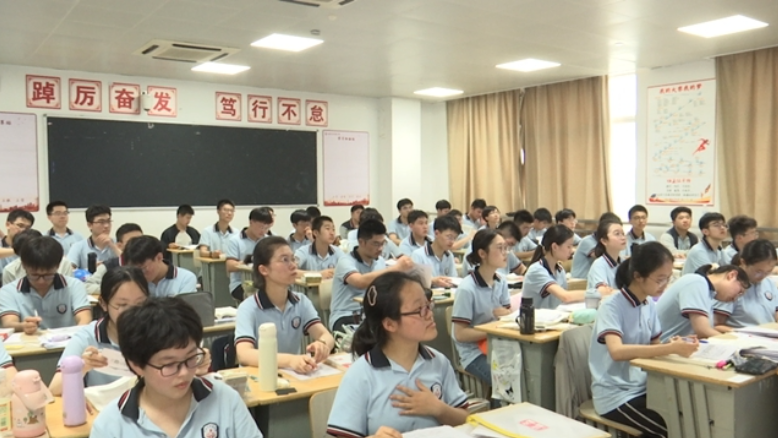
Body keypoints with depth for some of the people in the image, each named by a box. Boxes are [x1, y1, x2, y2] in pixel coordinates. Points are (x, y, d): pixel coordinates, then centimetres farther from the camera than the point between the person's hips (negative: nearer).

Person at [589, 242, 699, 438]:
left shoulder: (650, 304, 3)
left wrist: (672, 345, -10)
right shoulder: (611, 306, -18)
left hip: (642, 387, 6)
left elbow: (651, 346, 12)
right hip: (615, 396, -6)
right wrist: (670, 349, -35)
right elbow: (617, 351, -33)